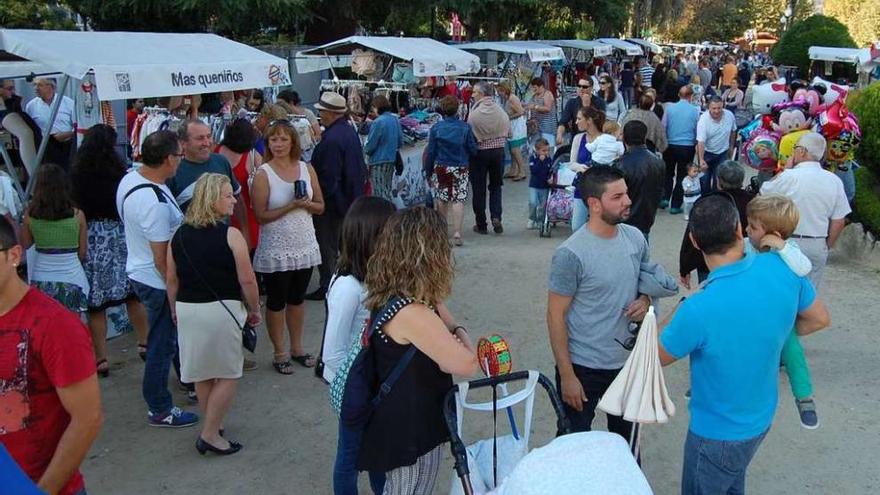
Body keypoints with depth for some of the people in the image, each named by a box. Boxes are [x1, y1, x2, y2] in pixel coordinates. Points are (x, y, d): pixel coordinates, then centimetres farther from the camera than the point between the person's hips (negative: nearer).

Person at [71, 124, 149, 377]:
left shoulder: (76, 175, -7)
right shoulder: (119, 174, -8)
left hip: (90, 237, 0)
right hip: (119, 235, 1)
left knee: (95, 301, 6)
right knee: (133, 293, 16)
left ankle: (101, 358, 11)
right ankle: (144, 343, 25)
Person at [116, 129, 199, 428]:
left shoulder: (130, 178, -1)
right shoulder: (154, 202, -31)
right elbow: (161, 257, -27)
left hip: (138, 270, 10)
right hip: (157, 282, -10)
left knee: (174, 332, 26)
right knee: (162, 344, 6)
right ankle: (159, 410, 22)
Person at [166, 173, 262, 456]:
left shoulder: (179, 236, 4)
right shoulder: (230, 236, -12)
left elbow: (172, 279, 8)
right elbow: (247, 280, -12)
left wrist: (175, 310, 22)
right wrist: (254, 310, 2)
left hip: (187, 309, 6)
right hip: (221, 309, -6)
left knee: (202, 373, 19)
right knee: (227, 375, 7)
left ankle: (212, 425, 33)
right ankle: (210, 435, 7)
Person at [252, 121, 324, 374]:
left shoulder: (307, 169, 1)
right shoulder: (263, 174, -10)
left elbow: (320, 206, 6)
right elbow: (261, 215, -14)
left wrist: (306, 203, -15)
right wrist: (291, 205, -21)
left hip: (304, 245, 4)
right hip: (275, 250, -4)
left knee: (297, 299, 17)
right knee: (277, 302, 9)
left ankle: (297, 348, 31)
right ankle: (280, 353, 23)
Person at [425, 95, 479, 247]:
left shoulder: (436, 128, -5)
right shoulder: (465, 127, -6)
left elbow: (431, 152, -2)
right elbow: (473, 150, -2)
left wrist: (429, 171, 8)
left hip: (441, 168, 1)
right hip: (460, 168, -1)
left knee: (441, 199, 16)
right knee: (458, 200, -2)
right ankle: (457, 233, -12)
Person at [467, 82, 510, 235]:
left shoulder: (474, 113, -16)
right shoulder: (500, 110, -4)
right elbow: (508, 132, 4)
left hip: (479, 152, -3)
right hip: (498, 150, 3)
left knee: (479, 188, 8)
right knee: (496, 185, 18)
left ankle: (481, 225, 13)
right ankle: (496, 217, 2)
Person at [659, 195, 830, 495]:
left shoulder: (698, 310, -36)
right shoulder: (783, 268, -19)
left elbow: (658, 357, -15)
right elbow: (819, 320, 1)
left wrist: (677, 311, -2)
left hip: (717, 434, -5)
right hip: (761, 419, 6)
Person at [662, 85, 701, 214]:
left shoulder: (669, 108, -5)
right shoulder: (695, 111, -7)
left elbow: (663, 126, 1)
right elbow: (698, 131, 3)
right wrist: (696, 144, 22)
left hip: (670, 145, 1)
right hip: (687, 147, -1)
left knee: (668, 173, 20)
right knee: (681, 175, 8)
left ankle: (665, 198, 8)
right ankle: (675, 205, 11)